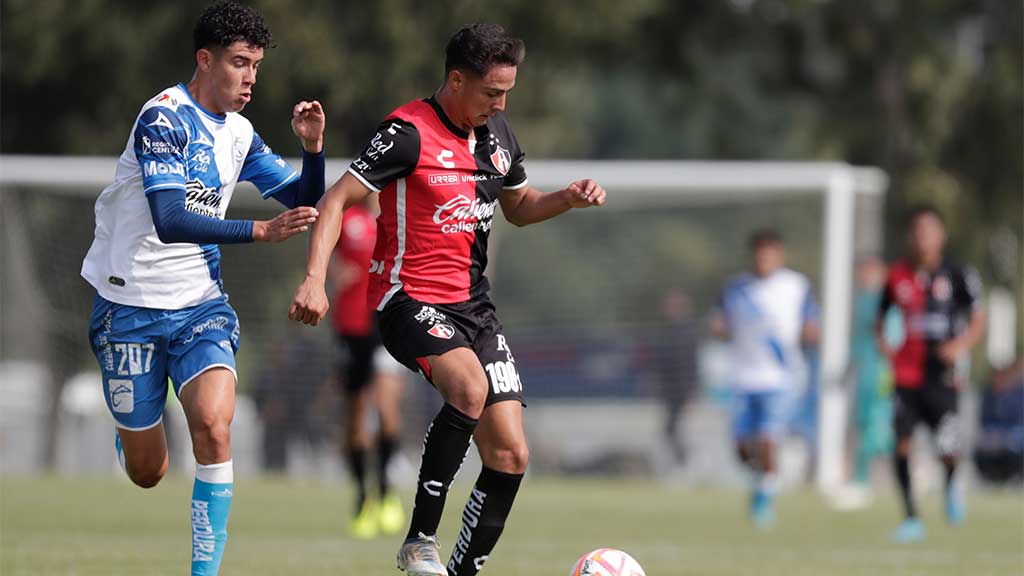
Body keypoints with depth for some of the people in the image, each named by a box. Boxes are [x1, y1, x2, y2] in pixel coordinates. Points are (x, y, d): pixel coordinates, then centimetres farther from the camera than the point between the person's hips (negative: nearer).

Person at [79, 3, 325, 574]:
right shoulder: (164, 118, -17)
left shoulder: (239, 132, 6)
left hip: (201, 302, 4)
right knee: (146, 472, 5)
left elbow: (302, 203, 12)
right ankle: (130, 430, 42)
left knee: (213, 425, -23)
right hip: (131, 304, -4)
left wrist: (312, 147, -7)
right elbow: (170, 222, -28)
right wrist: (261, 231, -34)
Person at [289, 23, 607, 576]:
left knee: (510, 455, -2)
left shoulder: (497, 132, 10)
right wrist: (314, 277, -26)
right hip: (411, 298, -8)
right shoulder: (410, 132, -13)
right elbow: (337, 199, -14)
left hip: (472, 304, 8)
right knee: (469, 385, -35)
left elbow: (518, 207, 26)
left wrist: (568, 197, 5)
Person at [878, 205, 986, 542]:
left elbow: (978, 318, 4)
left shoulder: (957, 276, 0)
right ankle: (911, 518, 2)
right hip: (906, 373, 2)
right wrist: (882, 342, 1)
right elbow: (881, 315, 20)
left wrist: (962, 345, -13)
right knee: (902, 444, -8)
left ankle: (951, 485, 29)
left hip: (943, 374, -2)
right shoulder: (898, 276, 7)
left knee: (947, 450, -8)